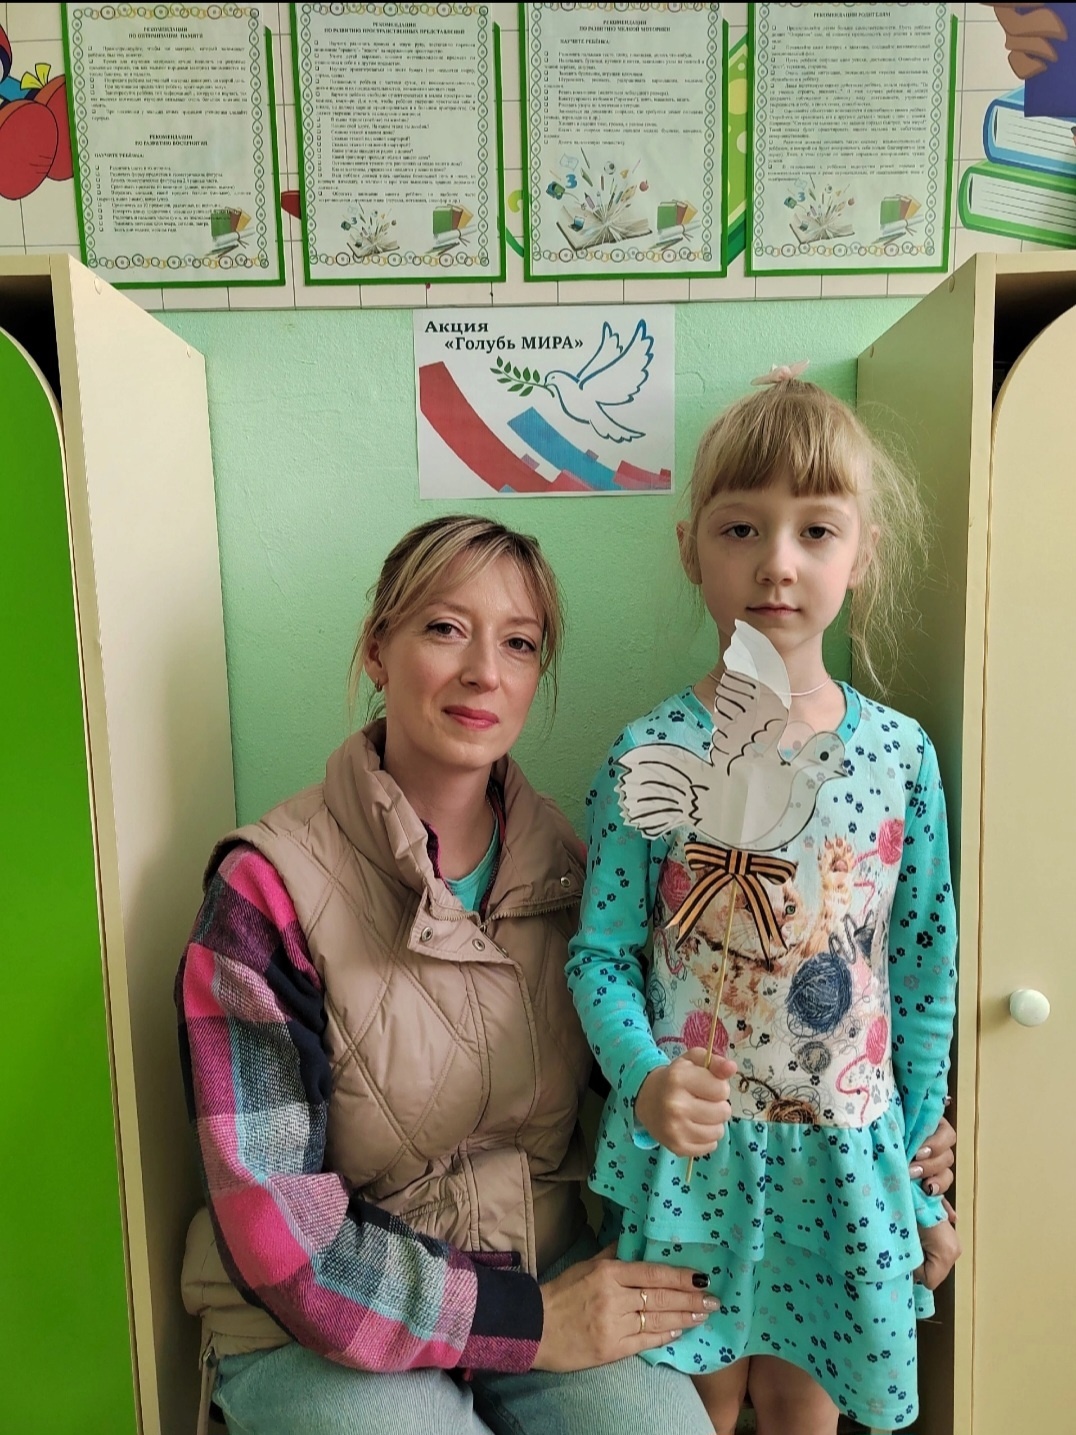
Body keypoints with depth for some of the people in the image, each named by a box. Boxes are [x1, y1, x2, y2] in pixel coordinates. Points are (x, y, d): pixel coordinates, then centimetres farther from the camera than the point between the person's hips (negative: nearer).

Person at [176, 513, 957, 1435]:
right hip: (323, 1328, -2)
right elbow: (277, 1229, -16)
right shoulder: (269, 891, -16)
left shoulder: (567, 865, -3)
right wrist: (528, 1322, -16)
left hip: (548, 1270, 3)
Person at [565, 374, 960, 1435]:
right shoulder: (649, 757, -13)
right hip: (692, 1150, -1)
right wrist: (644, 1076, -26)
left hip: (846, 1157, 2)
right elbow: (601, 954, -7)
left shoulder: (902, 754, -6)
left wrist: (926, 1184, 6)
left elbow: (924, 975, 1)